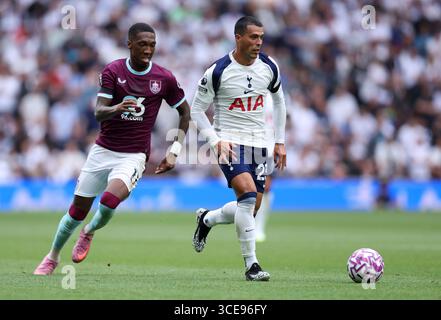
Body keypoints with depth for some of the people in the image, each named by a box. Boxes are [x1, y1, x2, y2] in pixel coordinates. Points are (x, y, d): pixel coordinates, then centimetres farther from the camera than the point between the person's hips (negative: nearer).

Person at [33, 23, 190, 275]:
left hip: (134, 157, -1)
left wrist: (174, 152, 2)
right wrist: (116, 108, -37)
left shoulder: (164, 78, -4)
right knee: (78, 209, 5)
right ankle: (53, 257, 30)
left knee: (111, 198, -27)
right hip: (103, 150, 1)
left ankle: (90, 232, 6)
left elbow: (185, 112, 9)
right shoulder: (113, 71, -5)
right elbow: (99, 112, -14)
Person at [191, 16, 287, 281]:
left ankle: (206, 219, 36)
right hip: (230, 143, -5)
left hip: (258, 144, 5)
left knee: (250, 210, 5)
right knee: (248, 193, -26)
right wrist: (216, 141, -16)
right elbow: (197, 110, -4)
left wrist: (280, 142, 14)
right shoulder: (218, 72, -13)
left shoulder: (269, 67, 0)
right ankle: (251, 265, -19)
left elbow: (279, 101, 17)